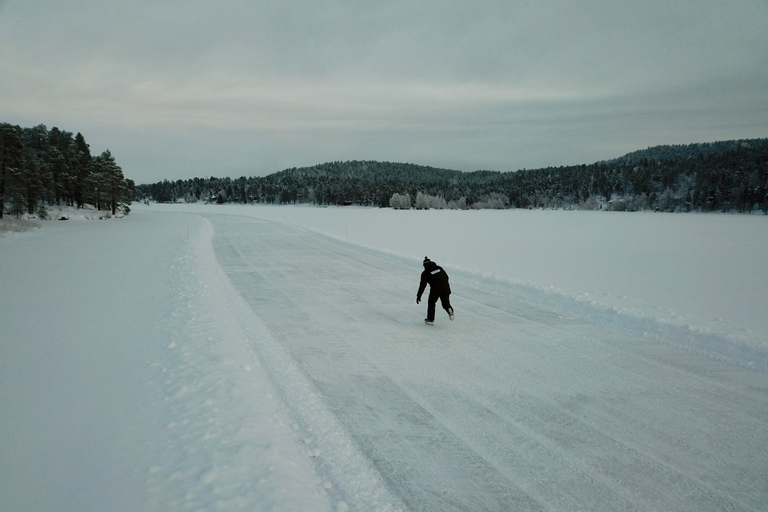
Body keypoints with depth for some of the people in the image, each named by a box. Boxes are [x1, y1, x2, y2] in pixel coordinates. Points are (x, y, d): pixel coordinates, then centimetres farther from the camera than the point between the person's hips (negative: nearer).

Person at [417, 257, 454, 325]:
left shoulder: (425, 273, 6)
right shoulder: (440, 268, 19)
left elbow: (422, 285, 3)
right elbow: (446, 277, 21)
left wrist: (418, 296, 8)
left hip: (435, 290, -3)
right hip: (445, 289, 3)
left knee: (431, 303, 17)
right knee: (446, 303, 19)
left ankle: (430, 320, 18)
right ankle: (449, 309, -15)